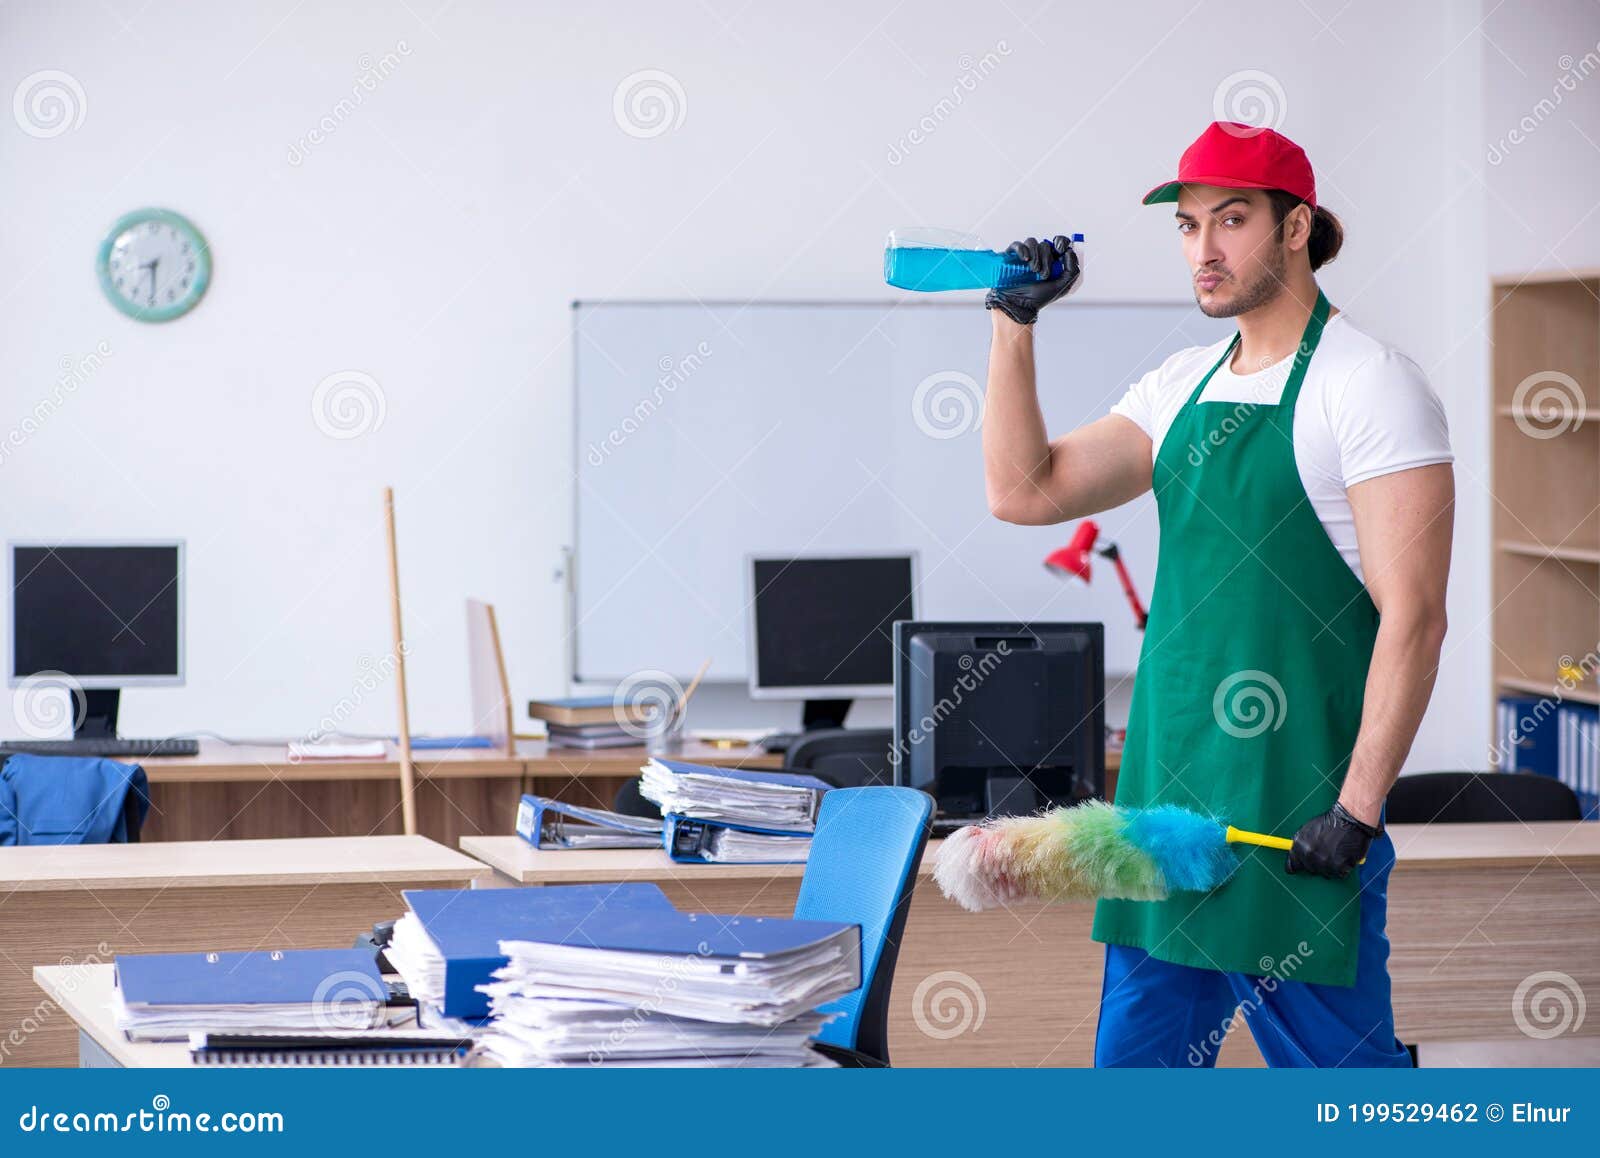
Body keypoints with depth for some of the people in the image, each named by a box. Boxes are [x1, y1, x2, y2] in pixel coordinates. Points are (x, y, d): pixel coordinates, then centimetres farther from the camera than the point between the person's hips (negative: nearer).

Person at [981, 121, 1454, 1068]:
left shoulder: (1367, 385, -9)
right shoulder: (1182, 388, 14)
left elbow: (1412, 616, -14)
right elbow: (1026, 491, 10)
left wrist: (1358, 808, -19)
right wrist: (1014, 325, 2)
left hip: (1296, 811, -7)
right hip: (1168, 788, 7)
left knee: (1335, 1058, -2)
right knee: (1137, 1056, 12)